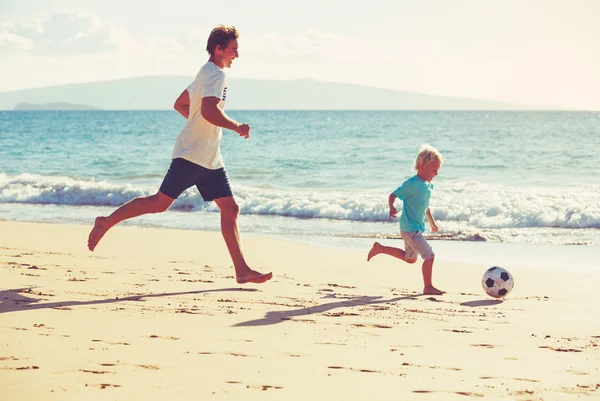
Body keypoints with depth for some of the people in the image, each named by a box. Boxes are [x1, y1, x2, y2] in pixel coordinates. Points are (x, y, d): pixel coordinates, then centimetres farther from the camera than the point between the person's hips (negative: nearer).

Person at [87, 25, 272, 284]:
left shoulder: (206, 74, 20)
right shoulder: (216, 74, -12)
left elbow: (180, 104, 28)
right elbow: (209, 110, -28)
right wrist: (237, 127, -16)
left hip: (210, 159, 10)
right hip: (193, 154, -10)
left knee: (230, 209, 2)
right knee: (160, 202, -7)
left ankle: (242, 271, -1)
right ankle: (107, 222, 8)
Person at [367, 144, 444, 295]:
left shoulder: (428, 185, 8)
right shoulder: (411, 184, -19)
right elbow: (392, 195, -17)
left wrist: (432, 223, 30)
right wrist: (391, 208, -38)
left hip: (417, 228, 10)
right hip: (410, 228, -10)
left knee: (410, 258, 23)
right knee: (429, 255, -11)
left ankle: (379, 248, 31)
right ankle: (428, 287, 2)